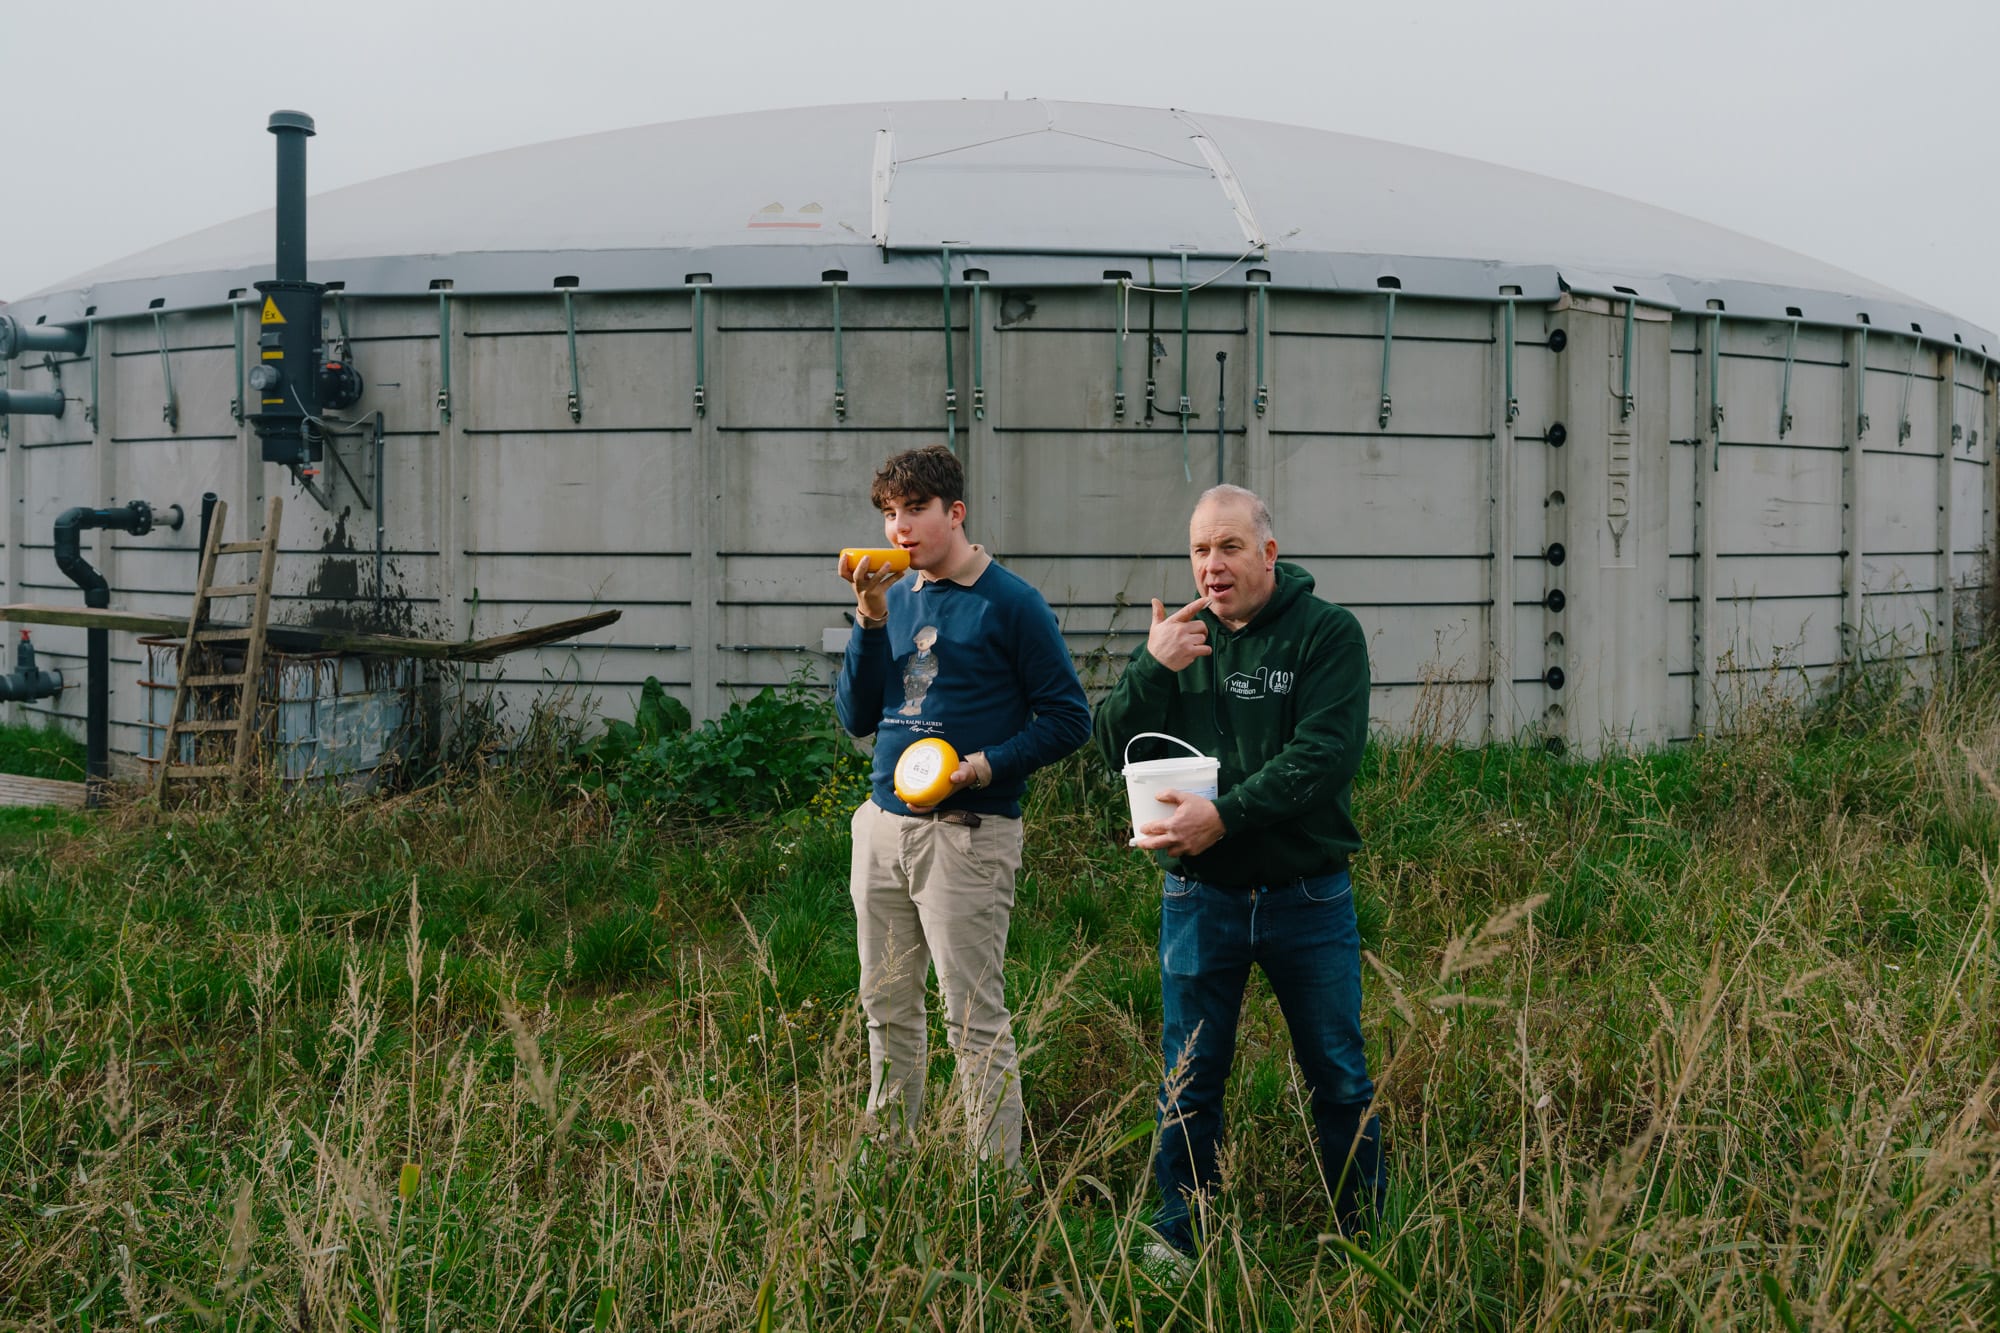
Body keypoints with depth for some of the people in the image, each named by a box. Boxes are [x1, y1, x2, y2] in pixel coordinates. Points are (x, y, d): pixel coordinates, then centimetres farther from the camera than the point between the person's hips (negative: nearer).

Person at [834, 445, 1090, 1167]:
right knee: (886, 1010, 14)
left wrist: (987, 765, -18)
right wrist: (871, 620, -5)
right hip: (882, 827, 6)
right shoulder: (893, 597, 12)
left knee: (975, 1022, -4)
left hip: (965, 832, -6)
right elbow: (857, 717, 7)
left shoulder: (1011, 605, -6)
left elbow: (1069, 719, -4)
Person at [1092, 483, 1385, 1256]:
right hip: (1200, 897, 2)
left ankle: (1364, 1237, 23)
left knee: (1339, 1078, 8)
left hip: (1307, 898, -2)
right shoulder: (1177, 637, 8)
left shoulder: (1326, 633, -4)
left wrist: (1226, 815, -24)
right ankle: (1178, 1238, 22)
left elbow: (1326, 756, -16)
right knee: (1189, 1083, 9)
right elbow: (1117, 751, 0)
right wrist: (1152, 670, -16)